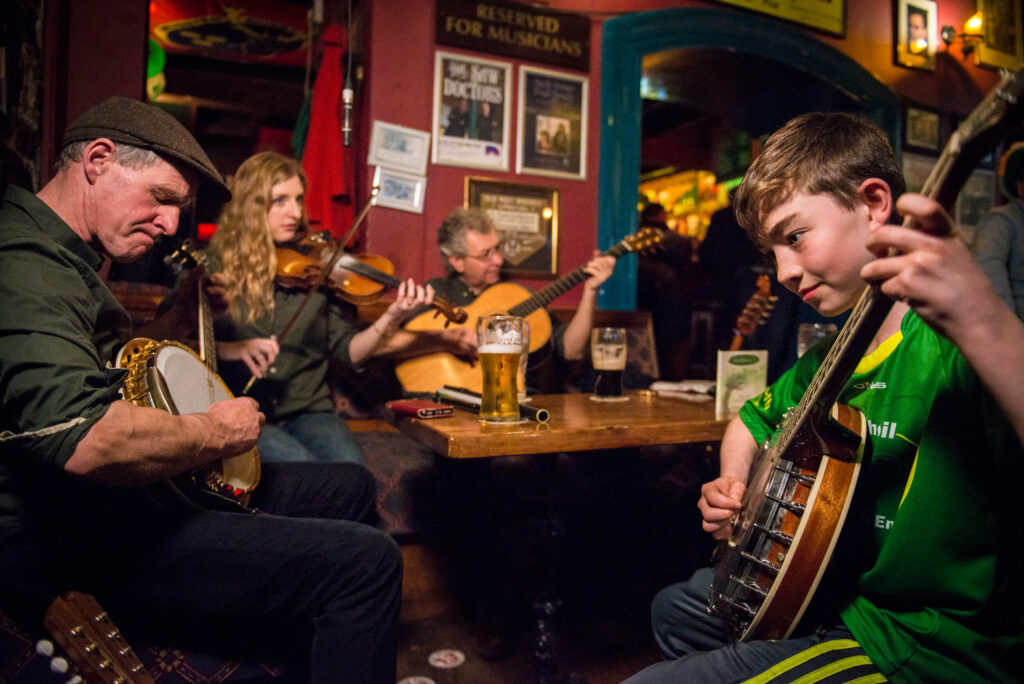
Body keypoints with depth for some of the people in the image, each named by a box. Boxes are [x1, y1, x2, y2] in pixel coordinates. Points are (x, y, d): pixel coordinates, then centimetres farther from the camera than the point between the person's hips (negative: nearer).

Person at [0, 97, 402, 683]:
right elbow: (86, 440, -36)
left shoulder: (68, 259, 14)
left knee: (349, 487, 16)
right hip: (82, 551, -11)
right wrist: (216, 432, -19)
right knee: (367, 560, -24)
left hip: (122, 501, 11)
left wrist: (183, 318, 17)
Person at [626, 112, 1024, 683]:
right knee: (674, 607, 25)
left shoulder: (952, 344, -24)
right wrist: (733, 486, 3)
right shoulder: (832, 355, 4)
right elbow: (754, 418, 20)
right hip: (830, 598, 9)